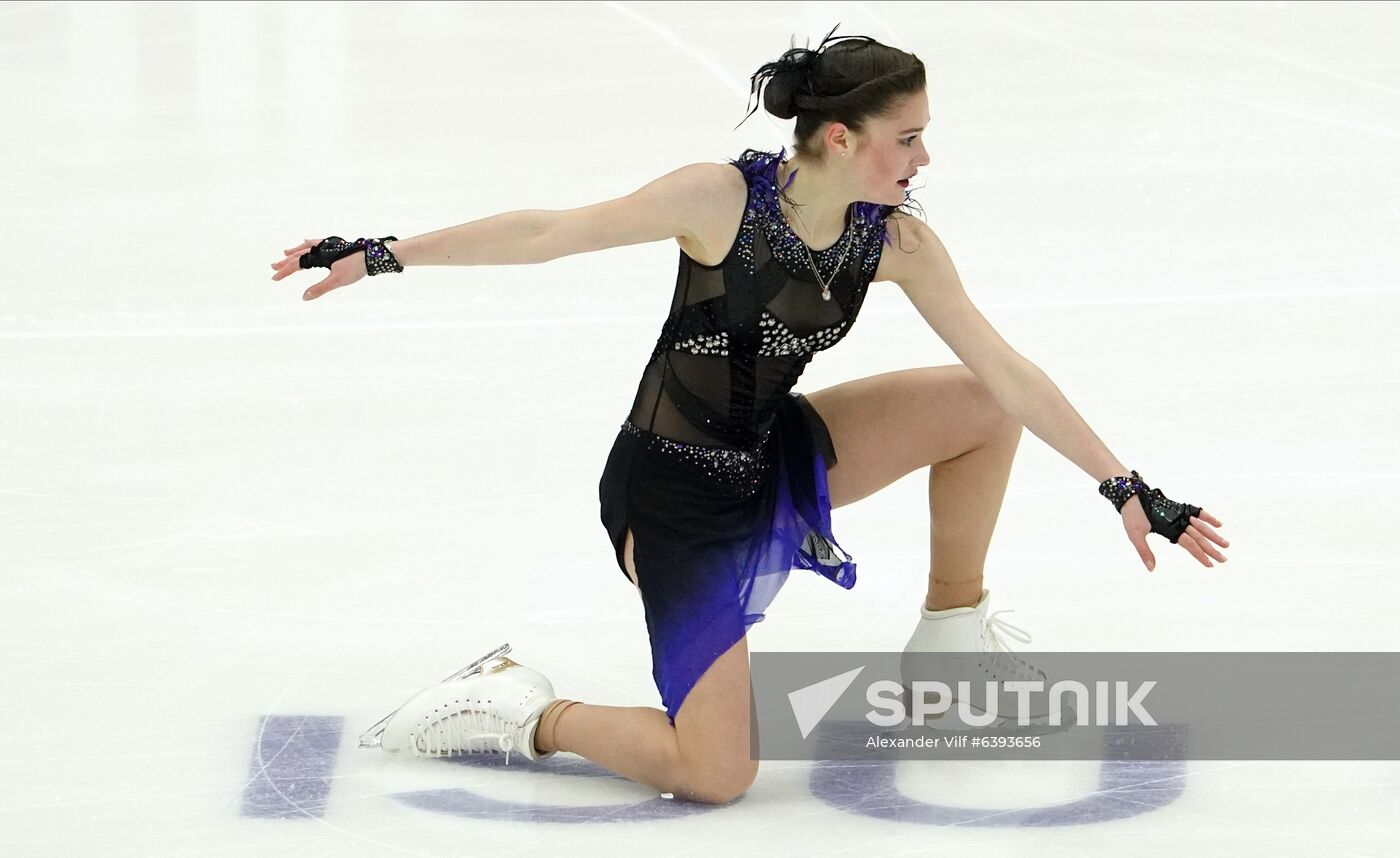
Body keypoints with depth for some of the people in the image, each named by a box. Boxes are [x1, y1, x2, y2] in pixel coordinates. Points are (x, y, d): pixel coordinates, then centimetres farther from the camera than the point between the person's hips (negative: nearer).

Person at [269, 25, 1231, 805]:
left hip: (777, 463, 6)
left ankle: (953, 628, 18)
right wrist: (383, 255, -22)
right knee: (717, 774, -16)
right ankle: (522, 713, 7)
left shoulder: (896, 242, -9)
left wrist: (1126, 488, -7)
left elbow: (1006, 372, -6)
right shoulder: (725, 199, -25)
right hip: (672, 496, -6)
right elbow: (551, 232, -20)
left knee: (979, 406, -3)